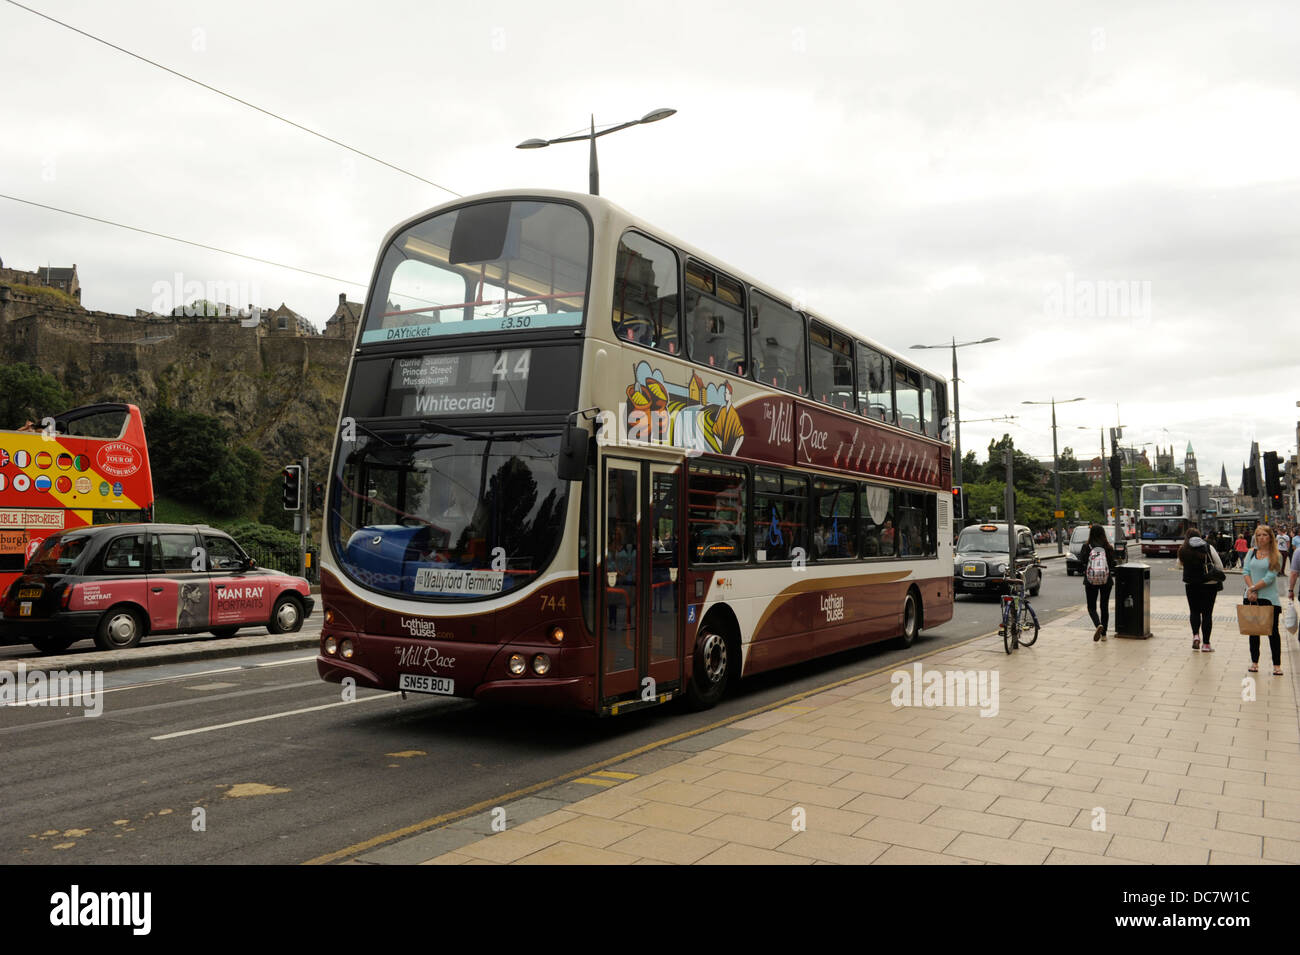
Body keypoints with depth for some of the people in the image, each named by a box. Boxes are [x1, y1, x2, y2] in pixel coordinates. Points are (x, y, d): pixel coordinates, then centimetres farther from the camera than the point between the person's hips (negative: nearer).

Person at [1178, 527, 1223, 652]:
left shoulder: (1183, 550, -1)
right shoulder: (1208, 548, -5)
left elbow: (1180, 564, 17)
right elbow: (1219, 566, -3)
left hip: (1191, 584, 1)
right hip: (1209, 585, -1)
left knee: (1194, 611, 17)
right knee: (1207, 613, 5)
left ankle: (1195, 635, -3)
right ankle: (1206, 644, 6)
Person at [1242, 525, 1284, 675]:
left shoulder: (1276, 556, -4)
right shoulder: (1251, 552, 7)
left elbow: (1270, 577, -12)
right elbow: (1246, 571, 1)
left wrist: (1254, 588, -15)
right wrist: (1251, 590, -11)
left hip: (1269, 598, -4)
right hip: (1252, 598, 4)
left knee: (1273, 631, -1)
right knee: (1253, 630, 9)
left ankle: (1277, 664, 5)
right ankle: (1254, 662, 18)